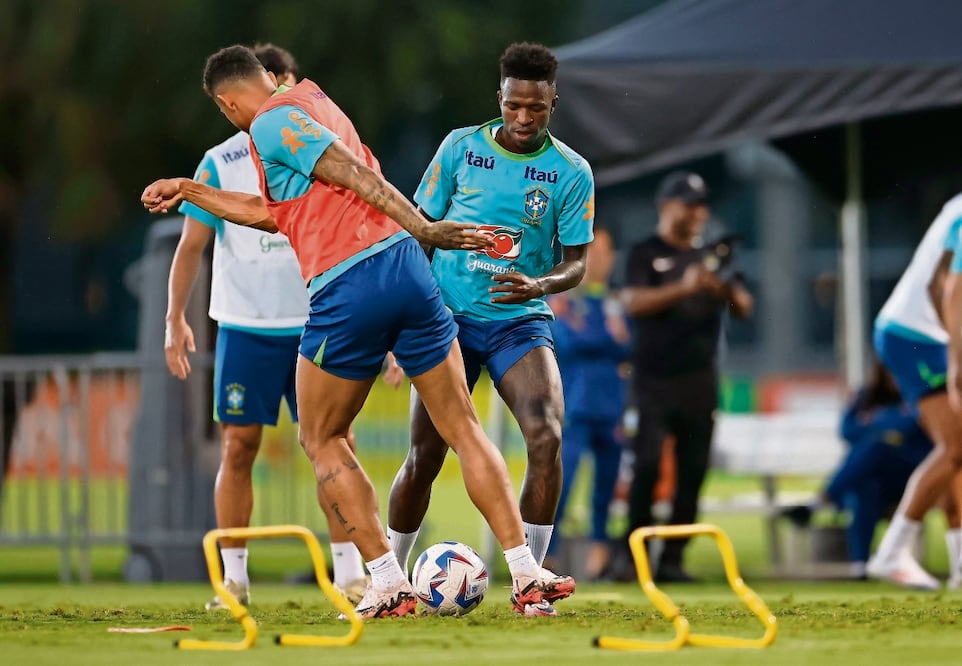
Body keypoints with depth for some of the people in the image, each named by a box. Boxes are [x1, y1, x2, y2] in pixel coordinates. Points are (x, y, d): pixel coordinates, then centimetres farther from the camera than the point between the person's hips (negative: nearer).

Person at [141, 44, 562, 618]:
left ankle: (389, 584, 4)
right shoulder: (312, 104, 26)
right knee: (463, 427, 8)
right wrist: (188, 191, 41)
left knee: (322, 441, 13)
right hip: (404, 265, 7)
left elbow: (356, 175, -11)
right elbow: (273, 213, 33)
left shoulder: (271, 123, 0)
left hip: (345, 291, -7)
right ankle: (527, 577, -1)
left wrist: (422, 228, -17)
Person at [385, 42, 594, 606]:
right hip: (450, 315, 0)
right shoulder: (461, 147, -1)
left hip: (522, 320, 0)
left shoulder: (571, 172, -2)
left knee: (548, 434, -24)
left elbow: (576, 263, -1)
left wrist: (538, 284, -23)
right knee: (425, 455, -4)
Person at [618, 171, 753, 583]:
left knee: (693, 471, 2)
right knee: (648, 464, -13)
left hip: (700, 380, 5)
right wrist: (683, 288, -23)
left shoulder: (714, 256, 16)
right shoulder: (646, 254, 2)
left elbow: (744, 308, 13)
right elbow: (633, 302, -12)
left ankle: (672, 560, 5)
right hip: (655, 377, -5)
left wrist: (725, 290, -10)